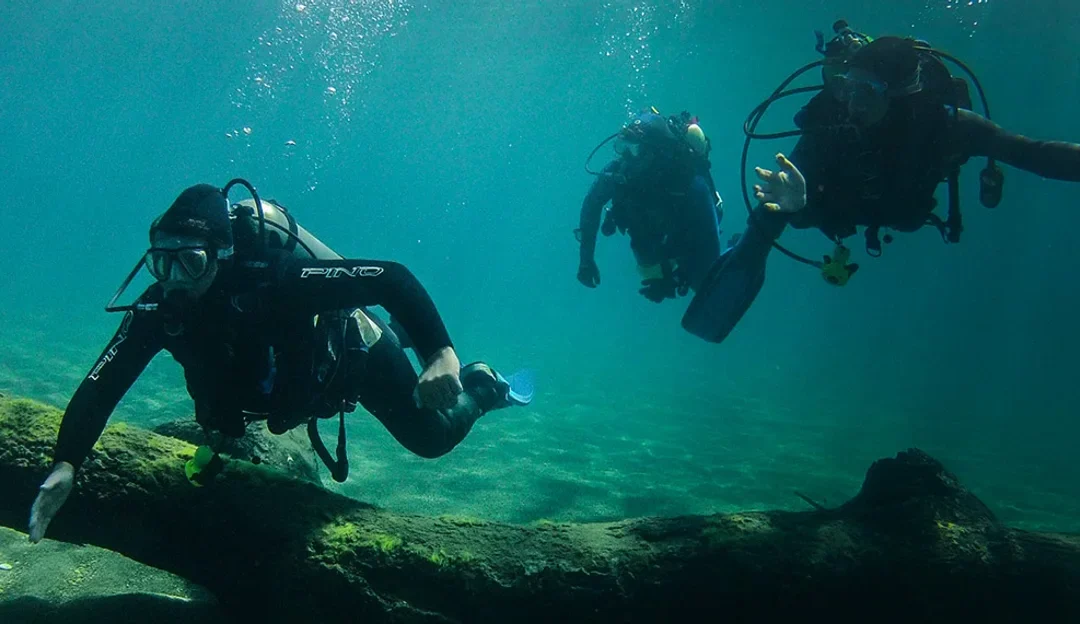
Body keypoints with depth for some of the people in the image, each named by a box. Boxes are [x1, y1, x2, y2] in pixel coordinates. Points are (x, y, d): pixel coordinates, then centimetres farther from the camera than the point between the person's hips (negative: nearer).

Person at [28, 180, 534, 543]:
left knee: (431, 438, 10)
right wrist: (64, 465, -44)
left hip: (354, 353, -6)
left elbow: (392, 278, -48)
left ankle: (482, 387, 40)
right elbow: (102, 384, -30)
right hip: (299, 376, 6)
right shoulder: (159, 310, -28)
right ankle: (404, 333, 52)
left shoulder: (277, 280, -44)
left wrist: (442, 354, -60)